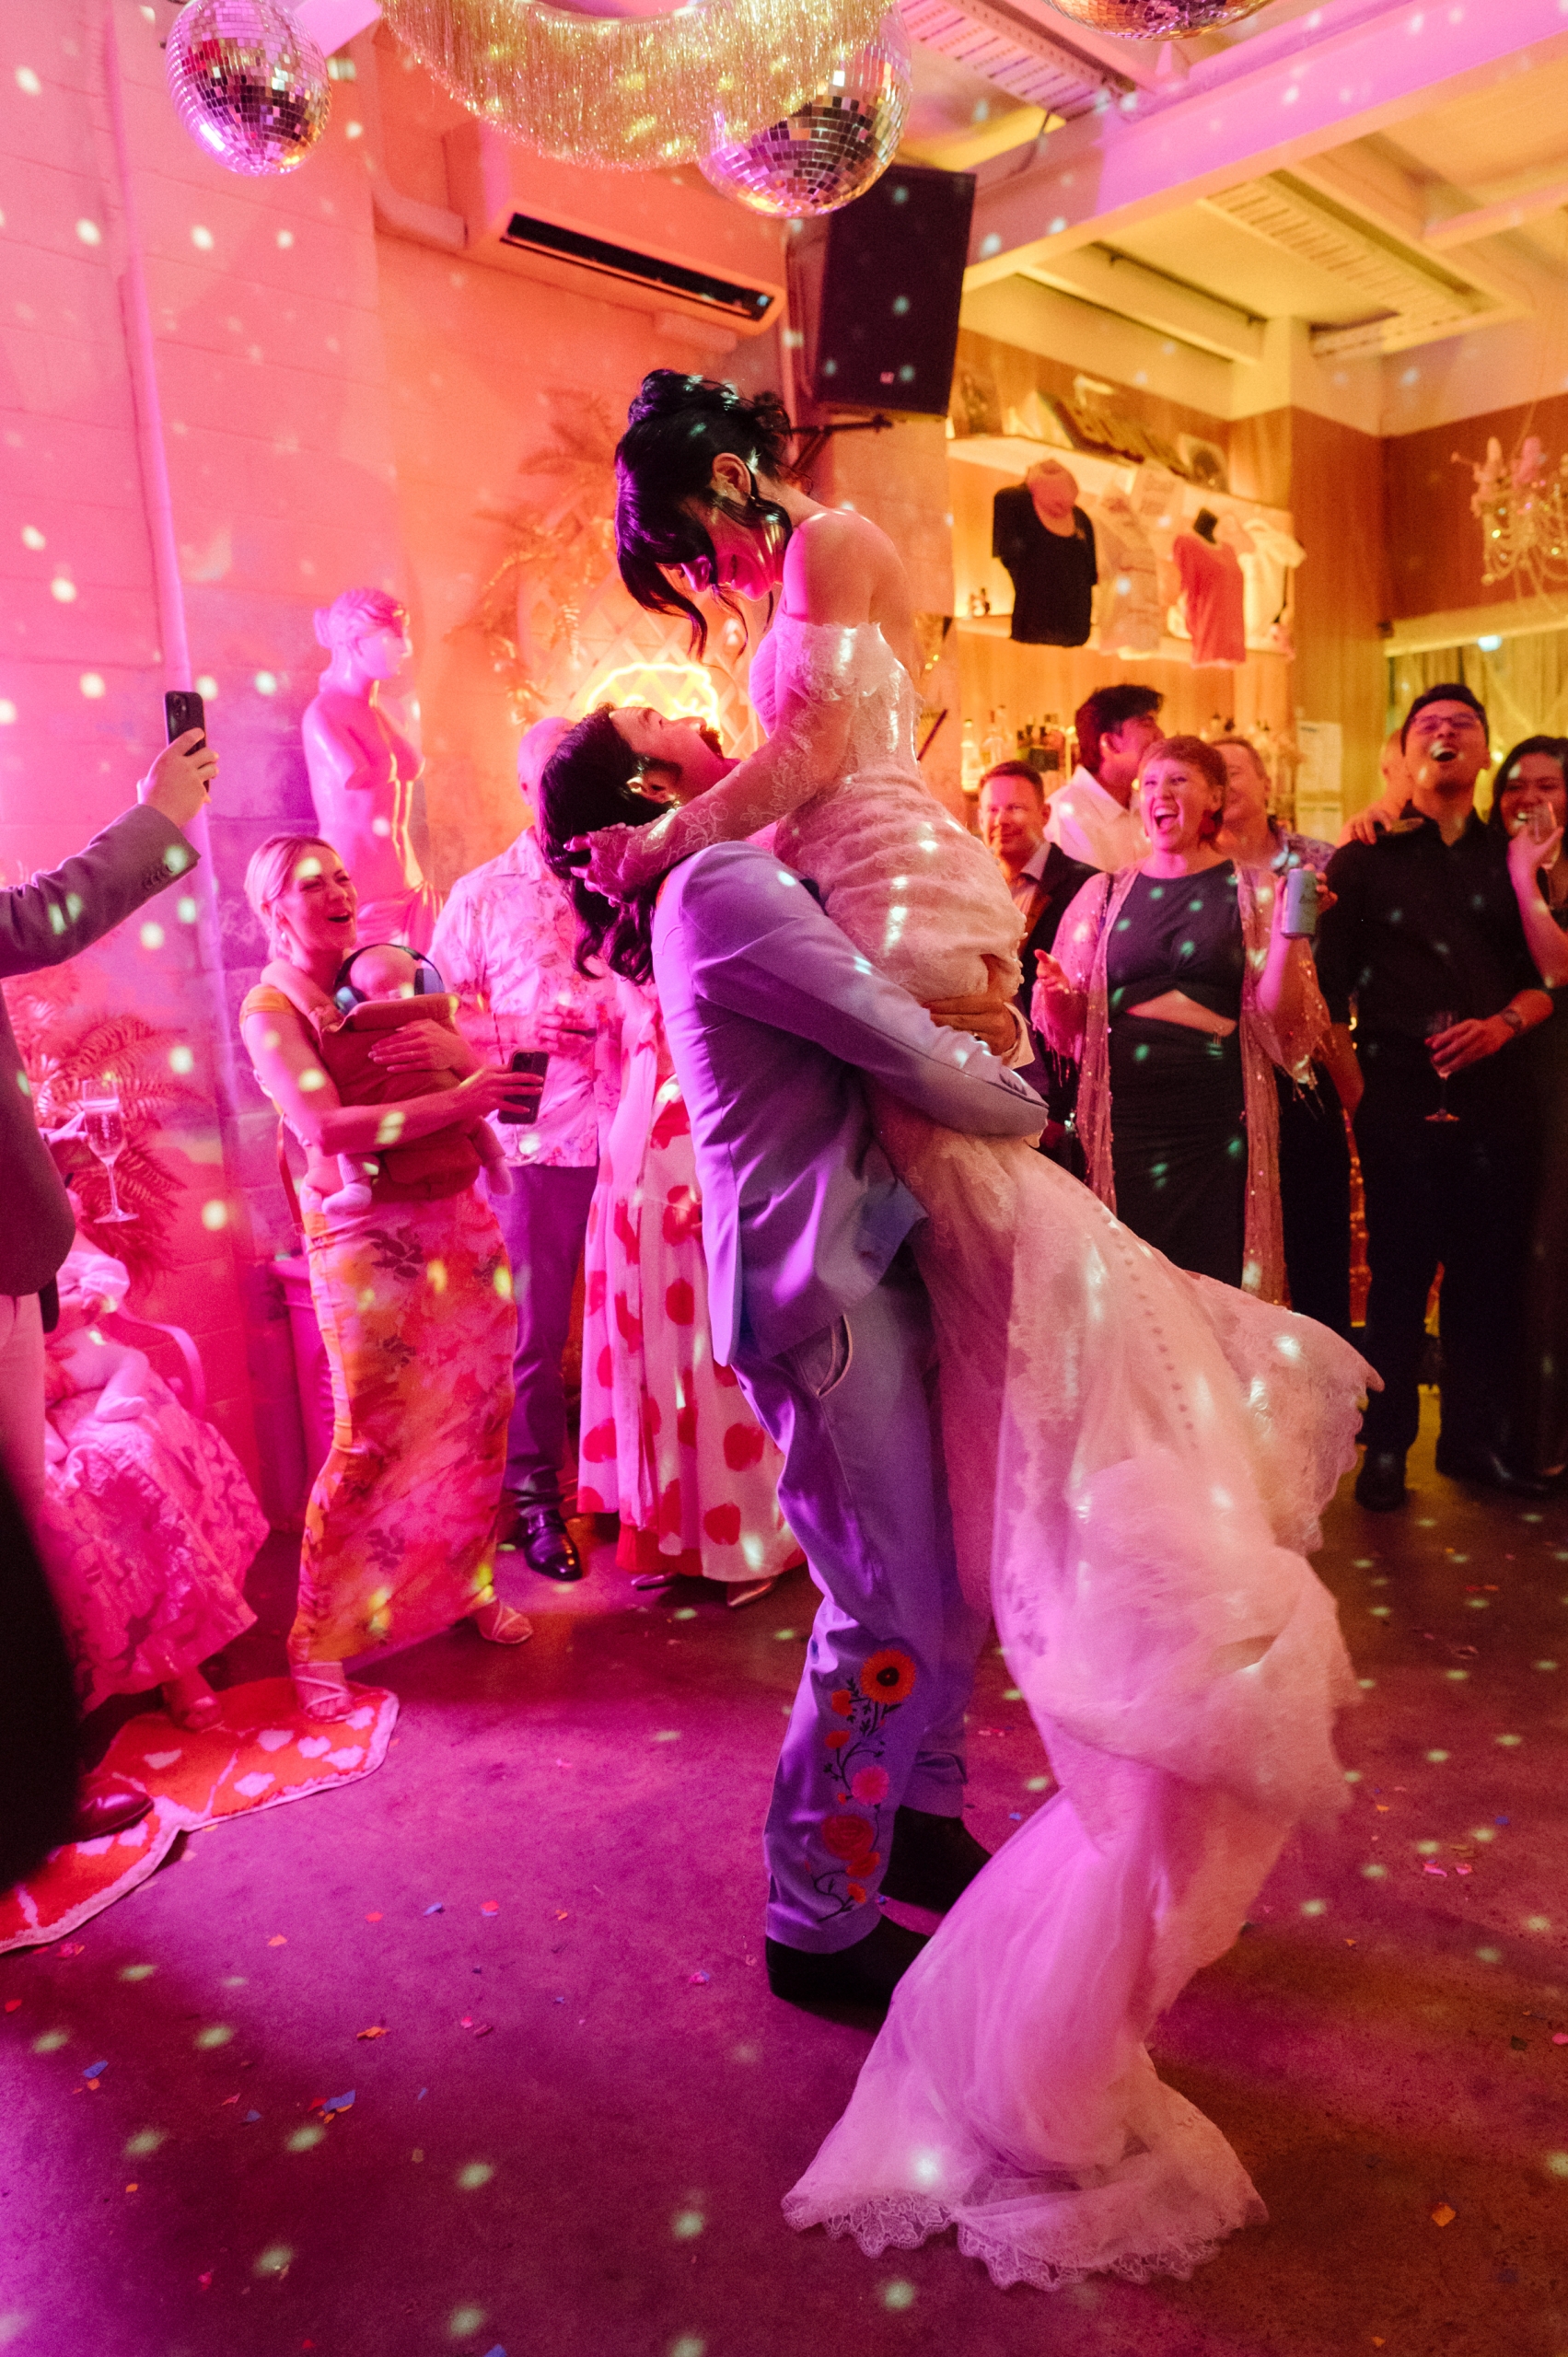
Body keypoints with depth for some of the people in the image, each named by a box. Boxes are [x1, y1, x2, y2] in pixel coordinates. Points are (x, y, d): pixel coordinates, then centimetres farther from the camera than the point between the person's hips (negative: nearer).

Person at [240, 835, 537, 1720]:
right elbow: (325, 1128, -19)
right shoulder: (271, 1008, -4)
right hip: (368, 1238, -5)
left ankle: (471, 1584, 26)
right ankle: (318, 1640, 10)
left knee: (478, 1415, 7)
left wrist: (456, 1048, -14)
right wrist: (456, 1101, -27)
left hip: (460, 1220, 5)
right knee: (373, 1439, -6)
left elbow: (488, 1086, 9)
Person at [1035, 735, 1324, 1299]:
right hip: (1125, 1117, 1)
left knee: (1218, 1288, -1)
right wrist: (1056, 993, -8)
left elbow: (1278, 1022, 0)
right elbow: (1068, 1028, 13)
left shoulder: (1253, 891, 8)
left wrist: (1289, 934, -14)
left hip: (1219, 1120, -1)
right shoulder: (1104, 894, 13)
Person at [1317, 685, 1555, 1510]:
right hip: (1400, 1096, -2)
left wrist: (1506, 1022, -7)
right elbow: (1329, 984, 4)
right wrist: (1345, 1075, -4)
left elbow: (1549, 975, 12)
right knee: (1397, 1277, 0)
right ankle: (1386, 1445, 12)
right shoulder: (1365, 861, 8)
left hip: (1494, 1094, 2)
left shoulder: (1511, 860, 15)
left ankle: (1473, 1437, 20)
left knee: (1489, 1273, 5)